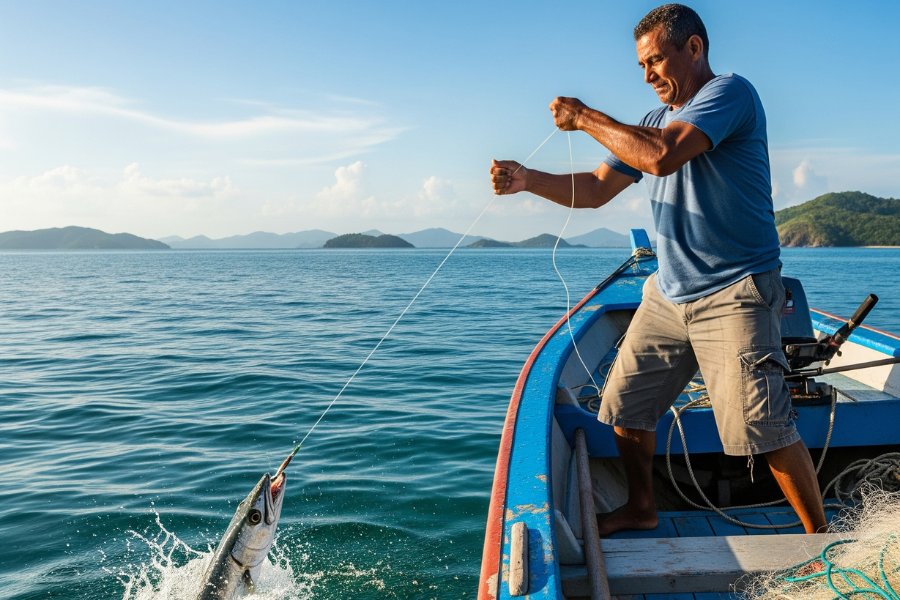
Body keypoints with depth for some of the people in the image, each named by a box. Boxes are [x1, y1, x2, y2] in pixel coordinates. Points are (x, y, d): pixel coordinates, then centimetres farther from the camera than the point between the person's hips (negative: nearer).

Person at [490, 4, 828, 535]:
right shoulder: (654, 123, 14)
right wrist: (527, 180, -3)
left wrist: (586, 118, -15)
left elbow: (661, 157, -27)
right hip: (667, 295, 8)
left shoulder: (730, 92, -10)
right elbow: (595, 189, 12)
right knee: (624, 405, 9)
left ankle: (822, 538, 7)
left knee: (763, 425, -12)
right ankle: (642, 509, 28)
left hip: (735, 293, -8)